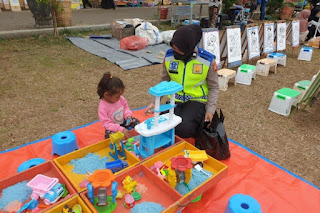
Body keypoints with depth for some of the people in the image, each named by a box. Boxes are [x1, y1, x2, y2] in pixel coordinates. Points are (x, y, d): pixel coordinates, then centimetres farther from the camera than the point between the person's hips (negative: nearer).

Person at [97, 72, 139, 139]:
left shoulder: (120, 98, -12)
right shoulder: (102, 107, -29)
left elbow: (125, 106, 8)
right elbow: (106, 123, -29)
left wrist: (128, 115, -13)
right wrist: (121, 129, -38)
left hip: (123, 122, 6)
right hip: (112, 128, -5)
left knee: (135, 121, -8)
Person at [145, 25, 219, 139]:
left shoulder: (208, 60, -12)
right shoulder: (169, 56, -4)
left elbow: (214, 88, 0)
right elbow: (164, 82, 9)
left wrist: (210, 110, -12)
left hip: (196, 100, -3)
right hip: (174, 100, 3)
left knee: (183, 129, -27)